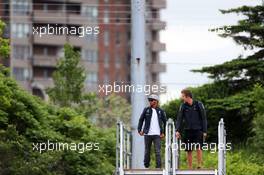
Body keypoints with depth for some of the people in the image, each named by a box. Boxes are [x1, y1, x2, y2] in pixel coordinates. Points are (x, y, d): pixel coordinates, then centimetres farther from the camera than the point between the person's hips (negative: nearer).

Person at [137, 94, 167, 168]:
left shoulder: (160, 111, 5)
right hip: (147, 134, 1)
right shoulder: (146, 110, 4)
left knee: (158, 151, -7)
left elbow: (165, 122, 11)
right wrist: (139, 130, -3)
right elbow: (141, 120, 8)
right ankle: (146, 166, 17)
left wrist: (163, 132, 5)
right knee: (147, 151, 8)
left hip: (157, 135, -1)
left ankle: (158, 167, -7)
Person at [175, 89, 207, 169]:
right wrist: (178, 130, -9)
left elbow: (204, 118, 1)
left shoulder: (198, 104, -3)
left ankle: (199, 166, -7)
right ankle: (190, 168, 10)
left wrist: (204, 131, -4)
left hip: (198, 130, -3)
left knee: (198, 148, -14)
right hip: (188, 131, 3)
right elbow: (179, 119, 3)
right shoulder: (183, 106, 4)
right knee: (189, 151, 3)